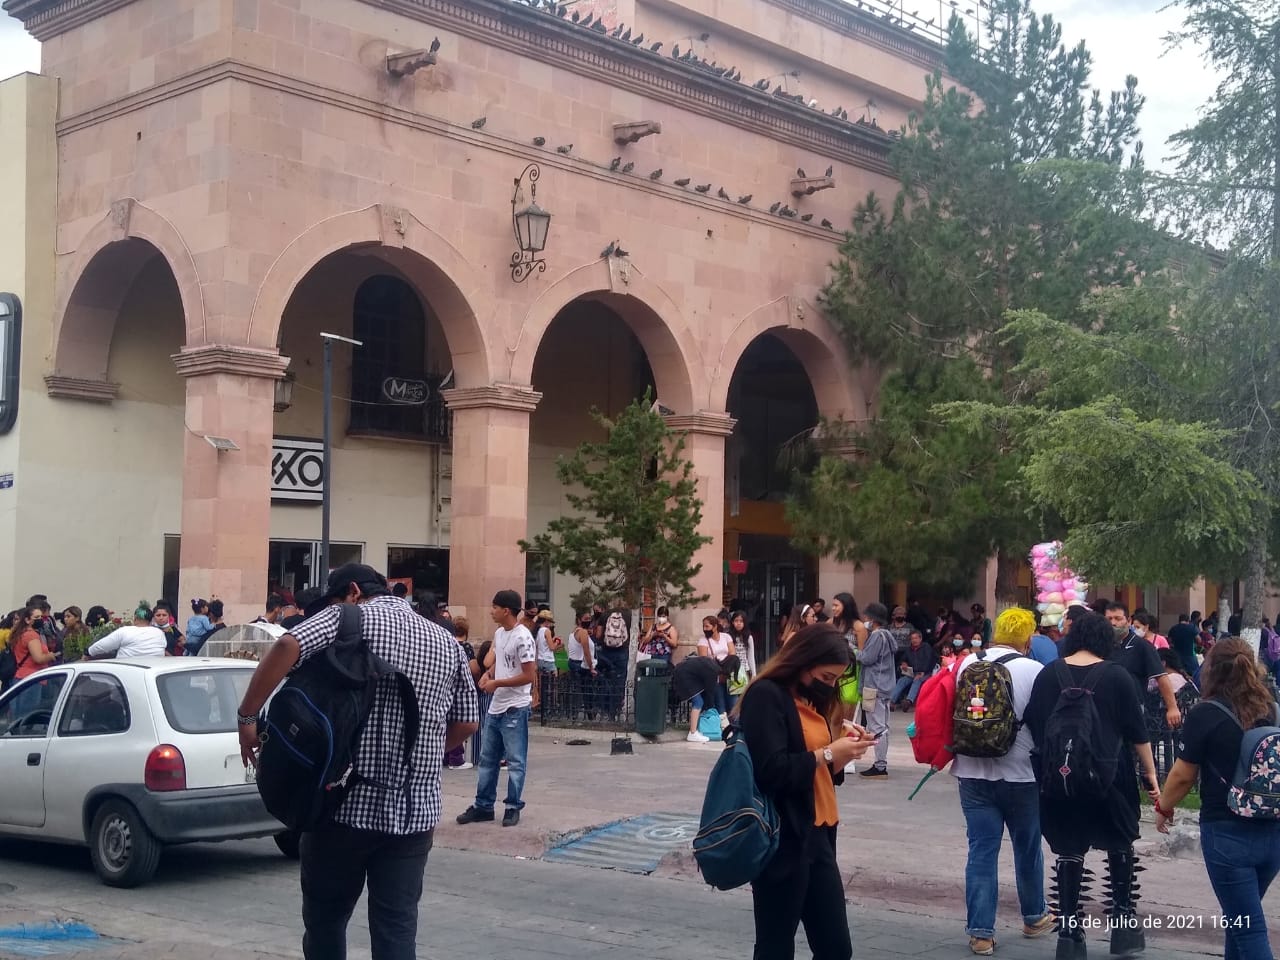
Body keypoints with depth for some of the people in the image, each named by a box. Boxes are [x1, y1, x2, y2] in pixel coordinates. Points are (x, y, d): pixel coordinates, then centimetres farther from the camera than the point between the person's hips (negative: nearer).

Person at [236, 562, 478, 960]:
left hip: (347, 801, -4)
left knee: (325, 919, 13)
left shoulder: (348, 617, -2)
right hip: (416, 808, 4)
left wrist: (248, 717, -12)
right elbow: (465, 723, 15)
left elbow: (287, 647, -20)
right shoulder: (445, 641, 12)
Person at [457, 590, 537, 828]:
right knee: (487, 758, 13)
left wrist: (497, 683, -15)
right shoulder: (499, 633, 10)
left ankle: (513, 807, 9)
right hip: (495, 707, 9)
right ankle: (483, 806, 21)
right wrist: (488, 673, 1)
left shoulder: (522, 638, -18)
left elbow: (530, 676, -20)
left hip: (516, 709, -9)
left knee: (515, 761, 1)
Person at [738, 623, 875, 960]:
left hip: (816, 837, 9)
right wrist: (827, 754, -13)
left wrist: (843, 750, 2)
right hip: (781, 840, -9)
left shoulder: (812, 699, 17)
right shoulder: (766, 695, -11)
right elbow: (771, 772, -21)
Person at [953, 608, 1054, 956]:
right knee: (1027, 848, 16)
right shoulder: (1034, 670, -12)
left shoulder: (967, 664, 0)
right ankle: (1034, 917, 34)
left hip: (973, 773, 2)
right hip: (1021, 773, -2)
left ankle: (980, 932, 4)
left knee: (981, 850, 5)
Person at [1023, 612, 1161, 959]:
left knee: (1069, 852, 9)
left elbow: (1033, 725, 4)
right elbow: (1137, 731, -2)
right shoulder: (1115, 675, -5)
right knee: (1120, 846, 18)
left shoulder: (1049, 674, 1)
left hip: (1060, 776, 2)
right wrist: (1150, 772, 6)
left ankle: (1069, 932, 9)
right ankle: (1124, 920, 18)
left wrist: (1048, 765, 15)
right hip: (1109, 775, -1)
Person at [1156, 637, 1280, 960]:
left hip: (1227, 833, -5)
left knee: (1249, 930, 0)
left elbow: (1183, 775, -6)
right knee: (1243, 916, 23)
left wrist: (1163, 808, 11)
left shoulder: (1205, 714, -11)